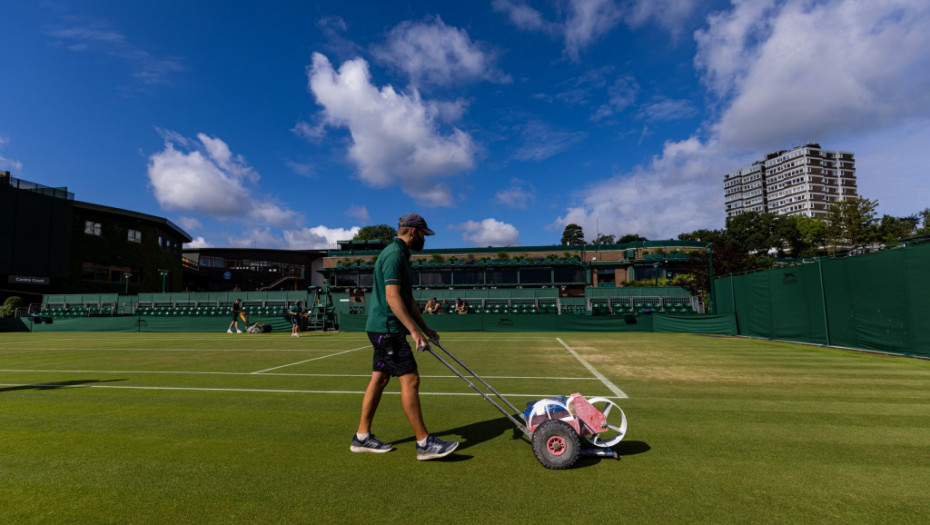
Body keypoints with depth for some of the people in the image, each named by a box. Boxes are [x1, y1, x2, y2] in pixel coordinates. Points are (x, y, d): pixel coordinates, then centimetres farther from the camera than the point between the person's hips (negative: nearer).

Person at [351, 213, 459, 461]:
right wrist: (414, 330, -25)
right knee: (410, 380, -8)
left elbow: (407, 299, 22)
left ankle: (362, 437, 24)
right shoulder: (394, 254, -14)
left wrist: (425, 328, 22)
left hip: (383, 329, 11)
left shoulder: (399, 254, 19)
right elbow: (392, 297, -23)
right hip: (387, 328, -11)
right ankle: (424, 443, -1)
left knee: (379, 379, 14)